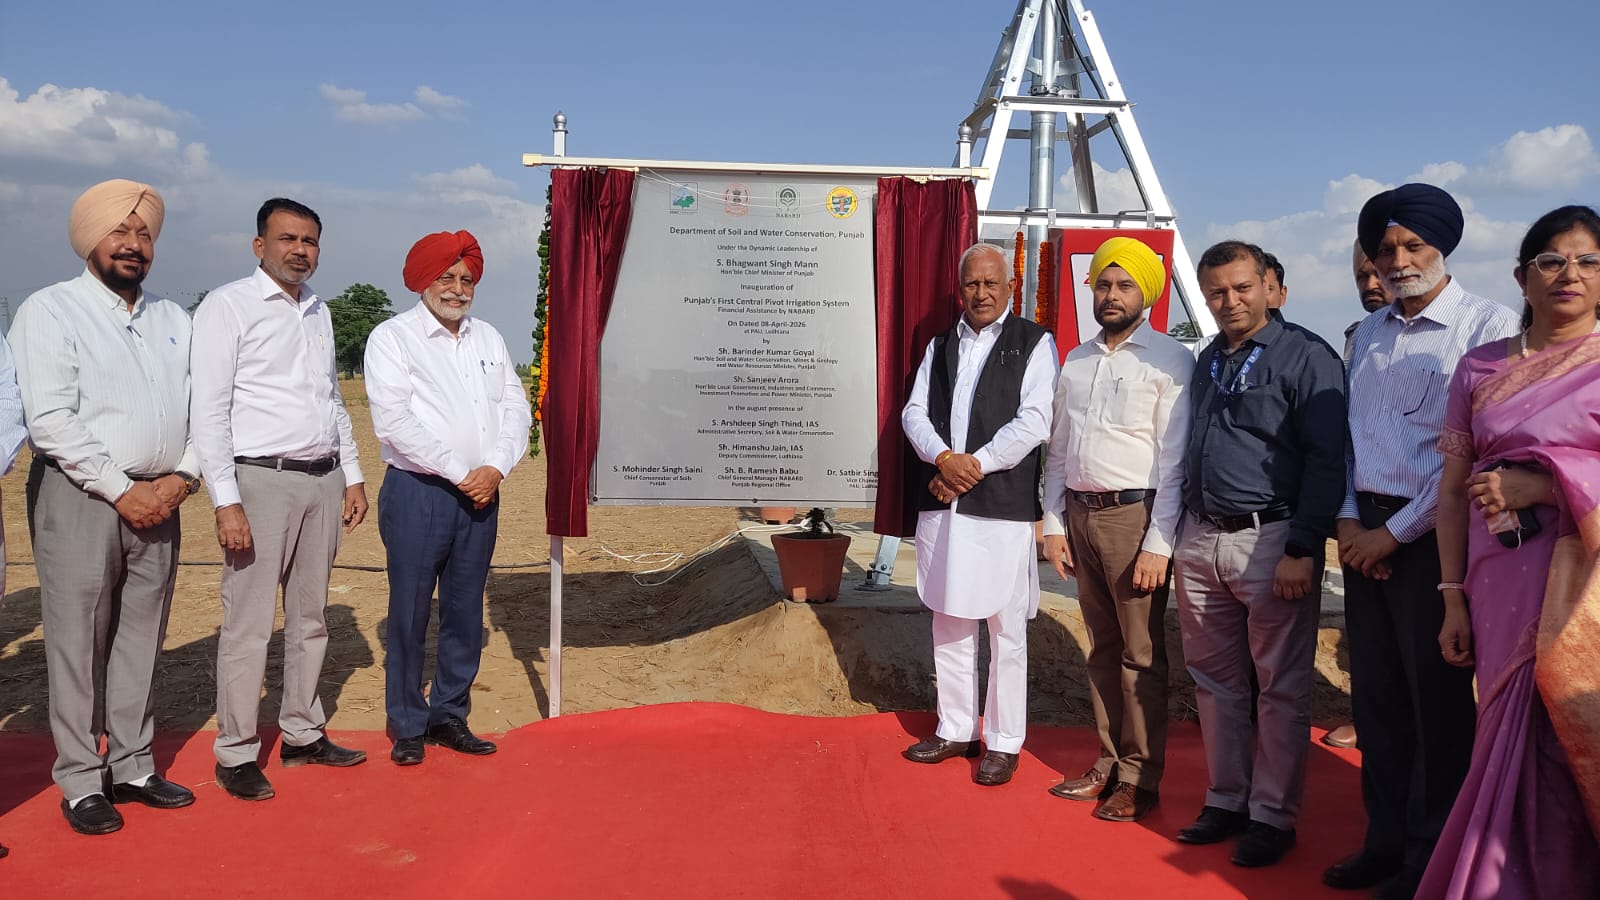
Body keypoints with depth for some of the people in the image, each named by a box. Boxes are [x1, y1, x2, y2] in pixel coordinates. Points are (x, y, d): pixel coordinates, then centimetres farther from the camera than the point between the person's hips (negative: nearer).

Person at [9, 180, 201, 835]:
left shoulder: (172, 319, 14)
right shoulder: (50, 311, -3)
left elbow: (201, 409, 11)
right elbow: (51, 420, -11)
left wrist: (181, 478, -4)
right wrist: (122, 490, -13)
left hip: (157, 499, 5)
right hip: (79, 495, -5)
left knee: (142, 638, 10)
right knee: (78, 641, 0)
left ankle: (132, 766, 21)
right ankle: (81, 781, 11)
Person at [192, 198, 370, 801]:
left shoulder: (318, 312, 16)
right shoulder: (228, 306, -5)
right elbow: (209, 410, -10)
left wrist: (352, 475, 16)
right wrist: (226, 502, -16)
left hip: (323, 480, 7)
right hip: (262, 480, -6)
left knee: (310, 616, 13)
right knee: (249, 623, -3)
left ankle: (303, 733, 24)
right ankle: (236, 753, 8)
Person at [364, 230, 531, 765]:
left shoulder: (488, 338, 15)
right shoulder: (393, 337, -2)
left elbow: (516, 409, 9)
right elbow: (394, 421, -13)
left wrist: (495, 467, -8)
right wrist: (460, 473, -14)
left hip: (480, 495, 5)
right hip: (417, 493, -5)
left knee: (466, 614, 10)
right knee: (410, 612, 1)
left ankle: (450, 717, 22)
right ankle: (407, 726, 15)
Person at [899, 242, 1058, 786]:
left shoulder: (1033, 343, 1)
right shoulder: (941, 346, 16)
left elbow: (1035, 421, -9)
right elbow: (914, 412, 8)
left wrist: (975, 464, -14)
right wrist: (943, 458, -11)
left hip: (1003, 508, -5)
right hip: (942, 505, 5)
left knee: (1006, 630, 2)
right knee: (949, 624, 13)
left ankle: (1004, 743, 14)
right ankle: (955, 731, 26)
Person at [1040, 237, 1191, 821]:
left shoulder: (1168, 360, -5)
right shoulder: (1075, 362, 14)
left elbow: (1174, 458, -10)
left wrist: (1158, 544, -14)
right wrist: (1054, 524, 10)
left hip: (1134, 515, -6)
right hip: (1080, 514, 6)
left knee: (1141, 654, 1)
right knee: (1103, 649, 13)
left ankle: (1140, 778, 12)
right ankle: (1110, 764, 24)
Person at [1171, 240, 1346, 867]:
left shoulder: (1305, 357, -6)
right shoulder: (1207, 362, 15)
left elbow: (1327, 459, -10)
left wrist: (1303, 550, -15)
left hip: (1270, 541, -6)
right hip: (1200, 540, 7)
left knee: (1282, 688, 3)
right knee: (1215, 680, 12)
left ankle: (1272, 815, 14)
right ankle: (1227, 799, 25)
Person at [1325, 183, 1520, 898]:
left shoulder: (1489, 327, -8)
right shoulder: (1367, 335, 13)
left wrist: (1396, 531, -12)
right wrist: (1348, 519, 1)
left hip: (1433, 534, -6)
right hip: (1368, 532, 6)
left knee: (1437, 702, 2)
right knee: (1375, 697, 11)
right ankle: (1386, 839, 24)